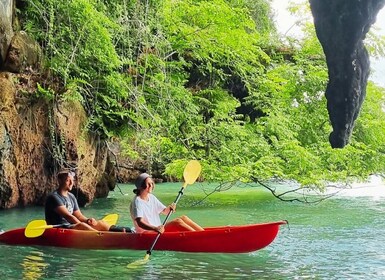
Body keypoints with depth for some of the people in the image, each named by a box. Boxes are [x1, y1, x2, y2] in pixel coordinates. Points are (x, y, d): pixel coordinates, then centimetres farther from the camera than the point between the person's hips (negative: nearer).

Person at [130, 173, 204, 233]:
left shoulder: (151, 198, 12)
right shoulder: (137, 201, -14)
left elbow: (164, 211, 16)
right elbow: (139, 222, -27)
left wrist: (169, 208, -9)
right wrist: (155, 228, -44)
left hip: (158, 230, 9)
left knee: (183, 218, -6)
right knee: (178, 221, -22)